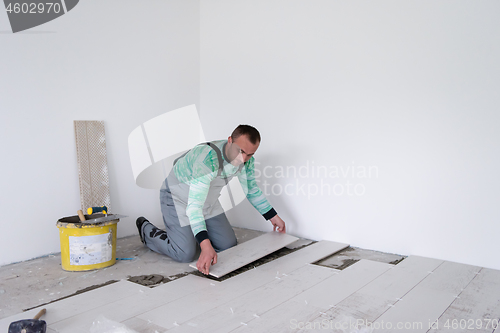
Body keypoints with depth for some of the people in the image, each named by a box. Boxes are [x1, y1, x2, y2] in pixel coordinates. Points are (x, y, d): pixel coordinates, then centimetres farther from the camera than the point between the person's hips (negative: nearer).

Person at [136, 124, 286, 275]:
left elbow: (252, 189, 5)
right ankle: (147, 229, 13)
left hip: (208, 200, 7)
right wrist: (206, 247, -53)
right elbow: (194, 205, -44)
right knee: (186, 254, -12)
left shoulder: (247, 160, -15)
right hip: (178, 198, -7)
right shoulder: (208, 158, -40)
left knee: (228, 245, 4)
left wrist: (273, 216, 9)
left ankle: (188, 232, 28)